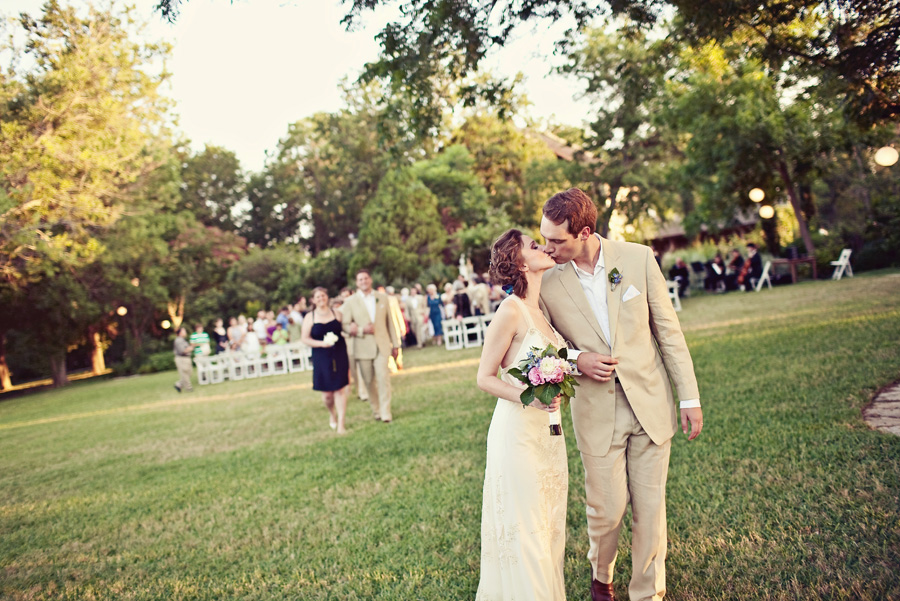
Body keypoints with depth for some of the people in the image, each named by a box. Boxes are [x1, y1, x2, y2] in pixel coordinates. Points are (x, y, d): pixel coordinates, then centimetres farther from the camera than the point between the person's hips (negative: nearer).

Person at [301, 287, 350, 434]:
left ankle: (341, 423, 4)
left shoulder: (337, 313, 5)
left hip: (339, 356, 1)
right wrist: (321, 343, -14)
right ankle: (332, 415, 35)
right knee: (327, 393, 4)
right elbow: (304, 338, -2)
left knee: (340, 389, -4)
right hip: (321, 358, 0)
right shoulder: (310, 317, 1)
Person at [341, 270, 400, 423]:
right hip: (363, 348, 0)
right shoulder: (351, 302, 3)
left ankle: (386, 413, -6)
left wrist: (395, 344, 11)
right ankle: (376, 410, 21)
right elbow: (344, 326, 0)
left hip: (382, 345, 0)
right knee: (369, 381, 5)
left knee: (383, 378, -11)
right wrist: (362, 330, -15)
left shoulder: (382, 298, 9)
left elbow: (389, 322, 11)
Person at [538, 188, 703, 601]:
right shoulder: (547, 282, -7)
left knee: (650, 508, 9)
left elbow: (668, 329, 0)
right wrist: (576, 359, -14)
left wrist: (689, 396, 0)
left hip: (650, 404, 1)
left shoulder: (638, 258, -7)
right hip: (596, 412, -1)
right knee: (607, 509, 5)